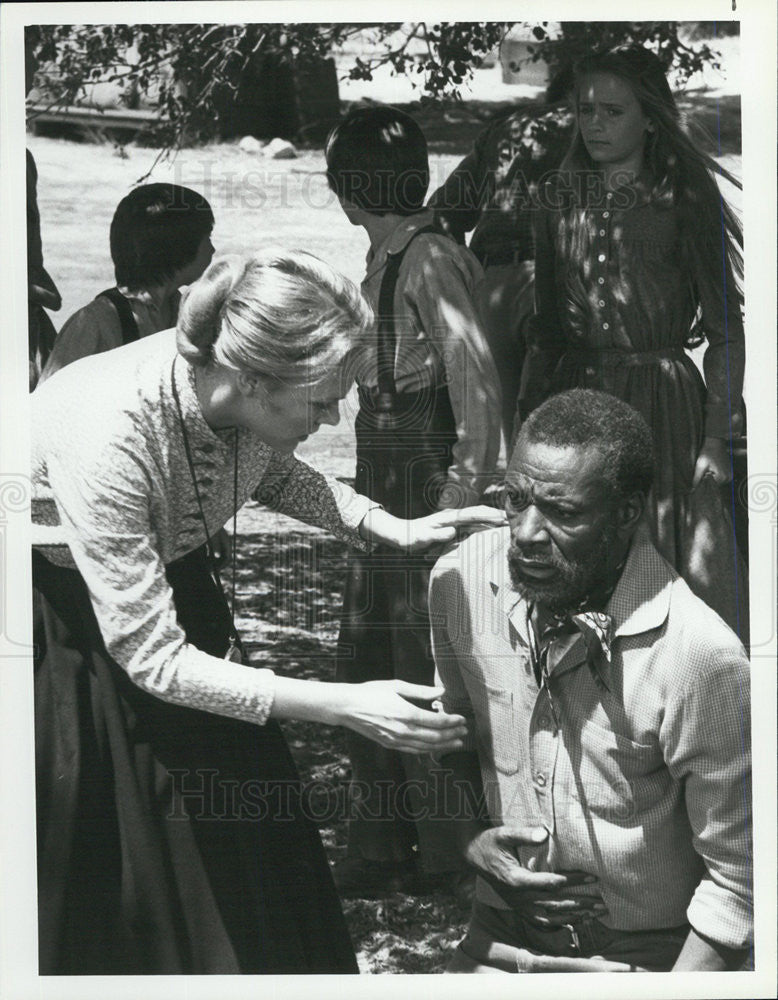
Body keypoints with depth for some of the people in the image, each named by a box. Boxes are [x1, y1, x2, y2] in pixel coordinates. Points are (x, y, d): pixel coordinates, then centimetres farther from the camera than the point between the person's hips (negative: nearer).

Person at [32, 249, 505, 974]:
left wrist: (395, 529, -8)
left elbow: (271, 473, 6)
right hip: (63, 610, -6)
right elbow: (152, 660, -33)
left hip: (167, 583, 6)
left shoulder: (246, 399, -22)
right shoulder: (106, 434, -40)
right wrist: (343, 706, -34)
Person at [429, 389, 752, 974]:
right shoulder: (460, 580, -9)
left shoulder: (700, 655, -26)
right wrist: (472, 834, -3)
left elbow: (737, 877, -16)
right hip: (503, 941, 4)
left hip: (648, 956, -4)